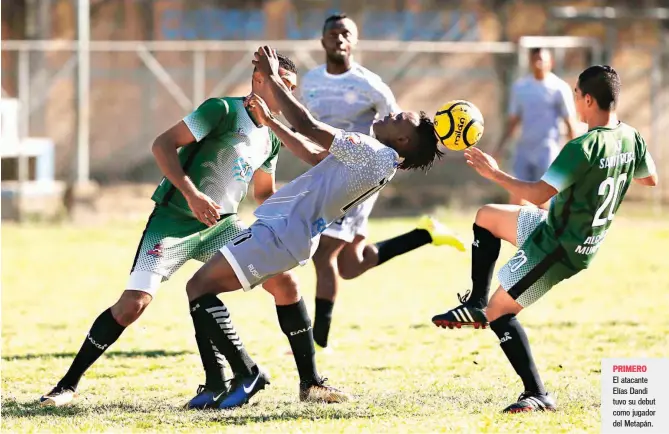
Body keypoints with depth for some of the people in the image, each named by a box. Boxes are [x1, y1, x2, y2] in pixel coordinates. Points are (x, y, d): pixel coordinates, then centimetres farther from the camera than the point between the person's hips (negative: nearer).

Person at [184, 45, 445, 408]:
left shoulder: (376, 155, -16)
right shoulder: (378, 160, 14)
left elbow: (307, 126, -18)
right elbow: (312, 152, 26)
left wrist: (272, 78, -10)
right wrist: (268, 121, 27)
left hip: (278, 234, -10)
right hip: (291, 235, 10)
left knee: (199, 287, -11)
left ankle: (248, 374, -10)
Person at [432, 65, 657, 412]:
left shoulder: (582, 148, -29)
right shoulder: (631, 138, -4)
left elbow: (539, 194, -29)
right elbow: (650, 178, 14)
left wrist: (495, 174, -18)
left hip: (557, 249, -9)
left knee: (499, 312, 3)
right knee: (486, 217, 23)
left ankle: (537, 396, 4)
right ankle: (476, 305, 24)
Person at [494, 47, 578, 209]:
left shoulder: (559, 88, -6)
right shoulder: (520, 86, 8)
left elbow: (570, 123, -4)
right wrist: (500, 147, 10)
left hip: (547, 150, -5)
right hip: (524, 149, 5)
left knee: (543, 201, -6)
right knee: (516, 198, 0)